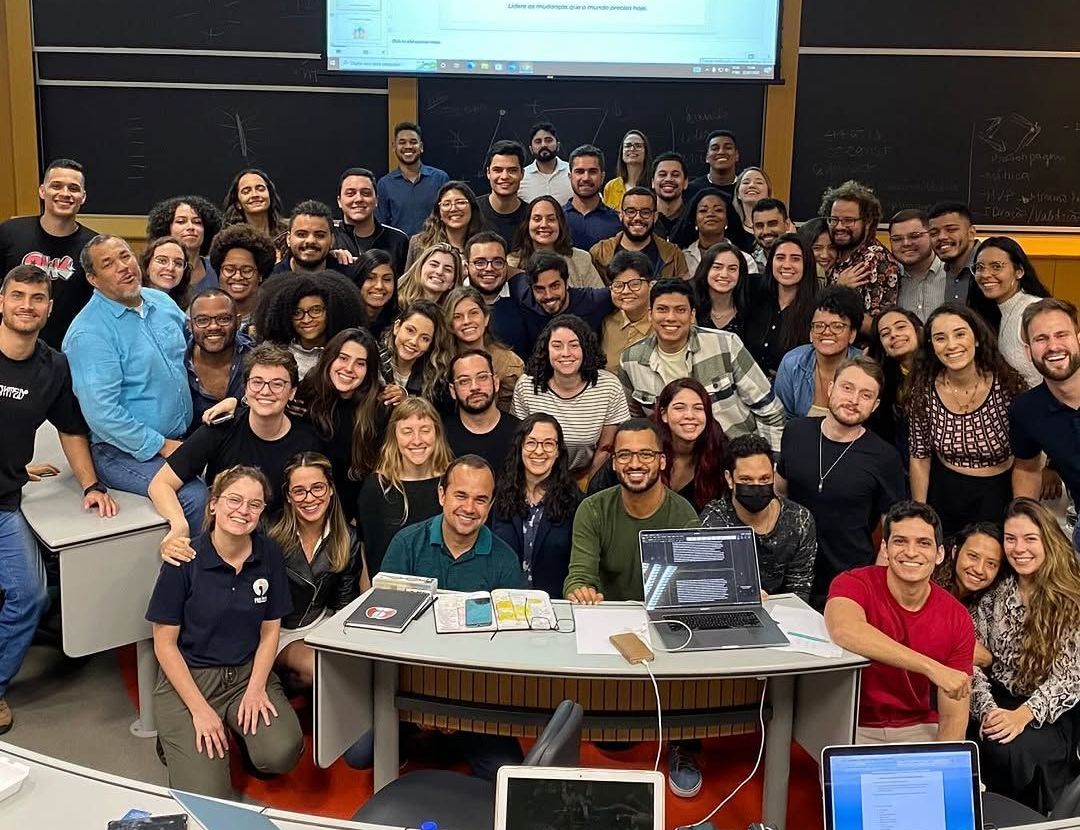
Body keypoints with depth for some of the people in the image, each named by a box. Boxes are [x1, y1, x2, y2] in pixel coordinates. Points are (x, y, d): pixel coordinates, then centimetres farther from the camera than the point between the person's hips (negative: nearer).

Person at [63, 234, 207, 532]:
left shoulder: (162, 302, 9)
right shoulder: (89, 333, -15)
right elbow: (102, 413, -20)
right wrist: (162, 446, -16)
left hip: (181, 439, 7)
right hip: (125, 452, -7)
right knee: (196, 497, -29)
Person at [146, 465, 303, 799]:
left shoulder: (269, 555, -4)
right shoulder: (186, 560, -14)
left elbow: (269, 630, 4)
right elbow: (165, 643, -9)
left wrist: (255, 689, -10)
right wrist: (199, 709, -14)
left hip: (248, 672, 3)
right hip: (188, 675, -2)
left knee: (281, 754, -24)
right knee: (205, 795, -18)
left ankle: (241, 728, 9)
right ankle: (176, 738, 13)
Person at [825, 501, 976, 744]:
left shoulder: (957, 619, -3)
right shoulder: (855, 584, -12)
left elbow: (953, 719, -2)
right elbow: (844, 630, -37)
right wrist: (931, 668, -36)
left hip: (918, 729, 4)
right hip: (852, 727, -4)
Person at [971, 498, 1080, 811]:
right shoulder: (993, 595, 6)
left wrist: (1023, 715, -24)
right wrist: (987, 709, -18)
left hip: (1053, 715, -3)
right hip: (999, 703, 3)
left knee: (1009, 749, -33)